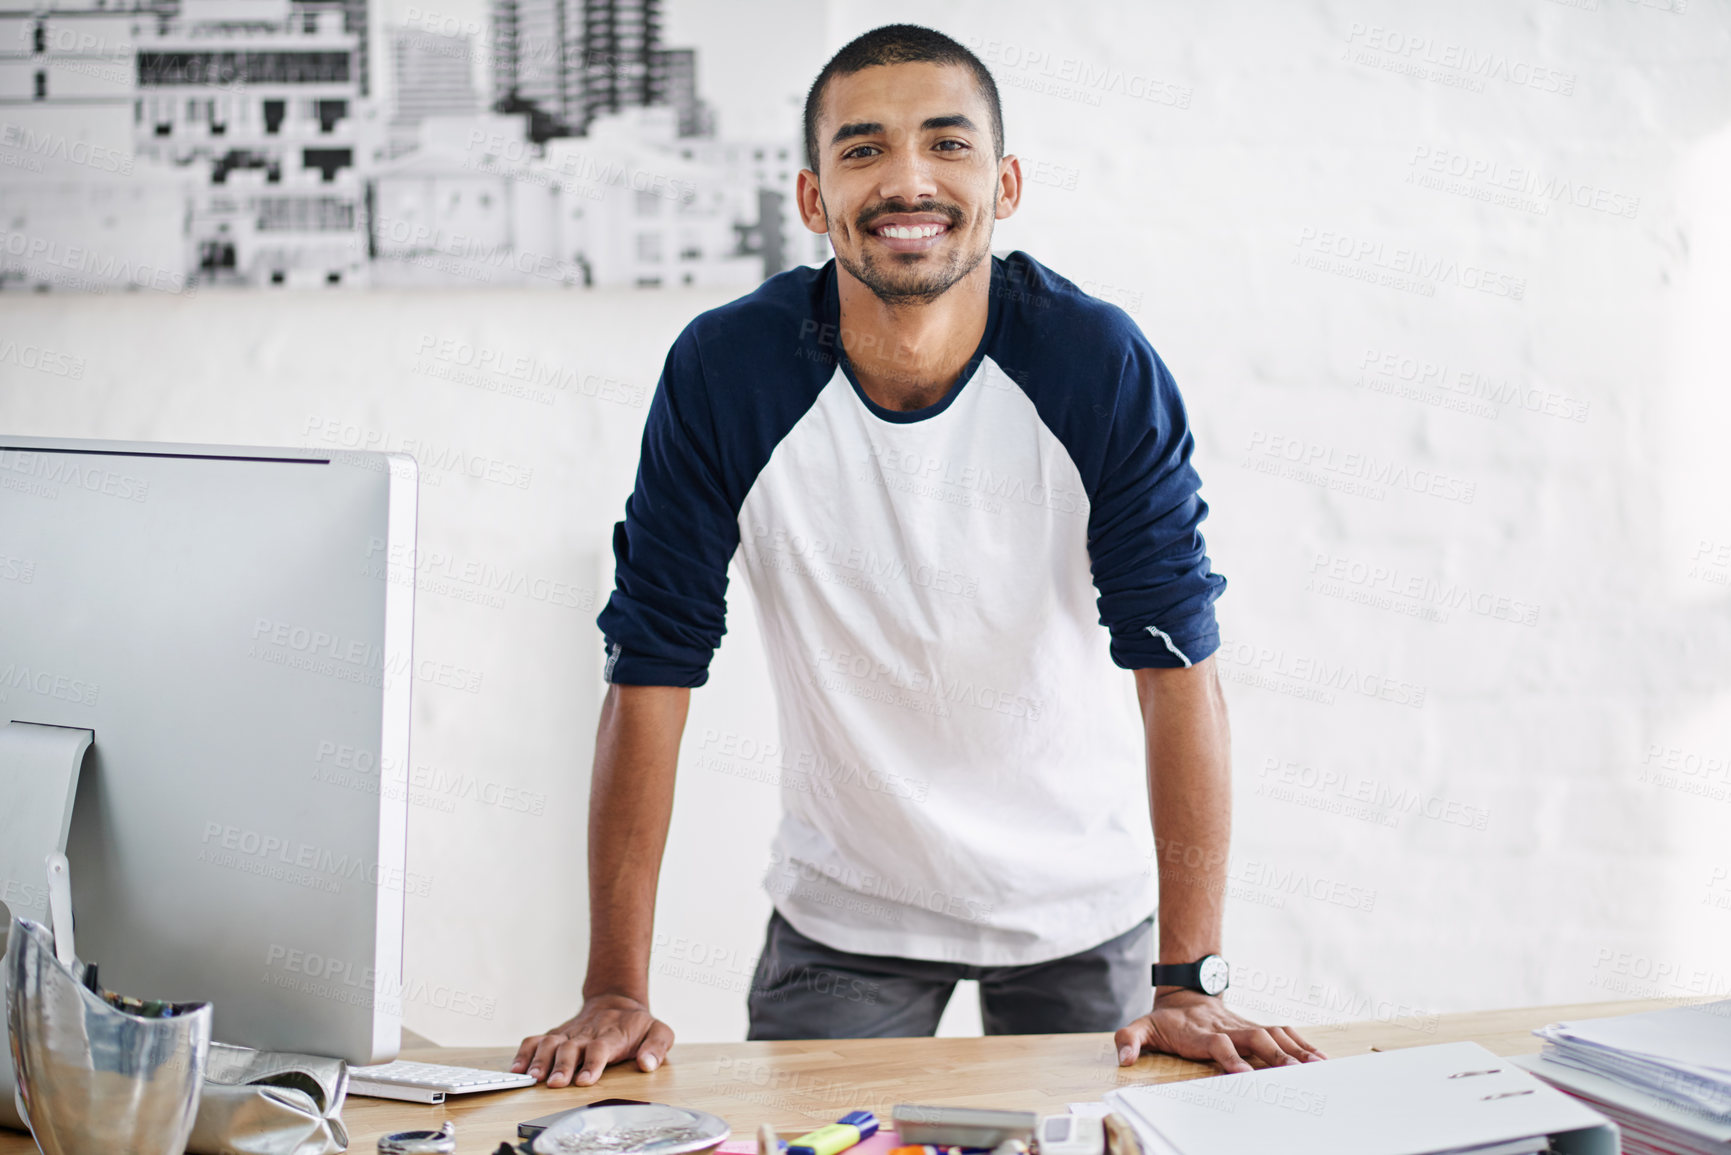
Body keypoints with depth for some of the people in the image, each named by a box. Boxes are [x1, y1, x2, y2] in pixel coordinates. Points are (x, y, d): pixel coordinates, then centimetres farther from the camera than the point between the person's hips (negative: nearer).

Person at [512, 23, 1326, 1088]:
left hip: (1082, 908, 0)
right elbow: (653, 674, -16)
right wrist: (617, 991, -19)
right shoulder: (724, 372, -18)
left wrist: (1191, 980, -25)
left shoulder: (1102, 365, -18)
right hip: (842, 913, 0)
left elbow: (1176, 662, -19)